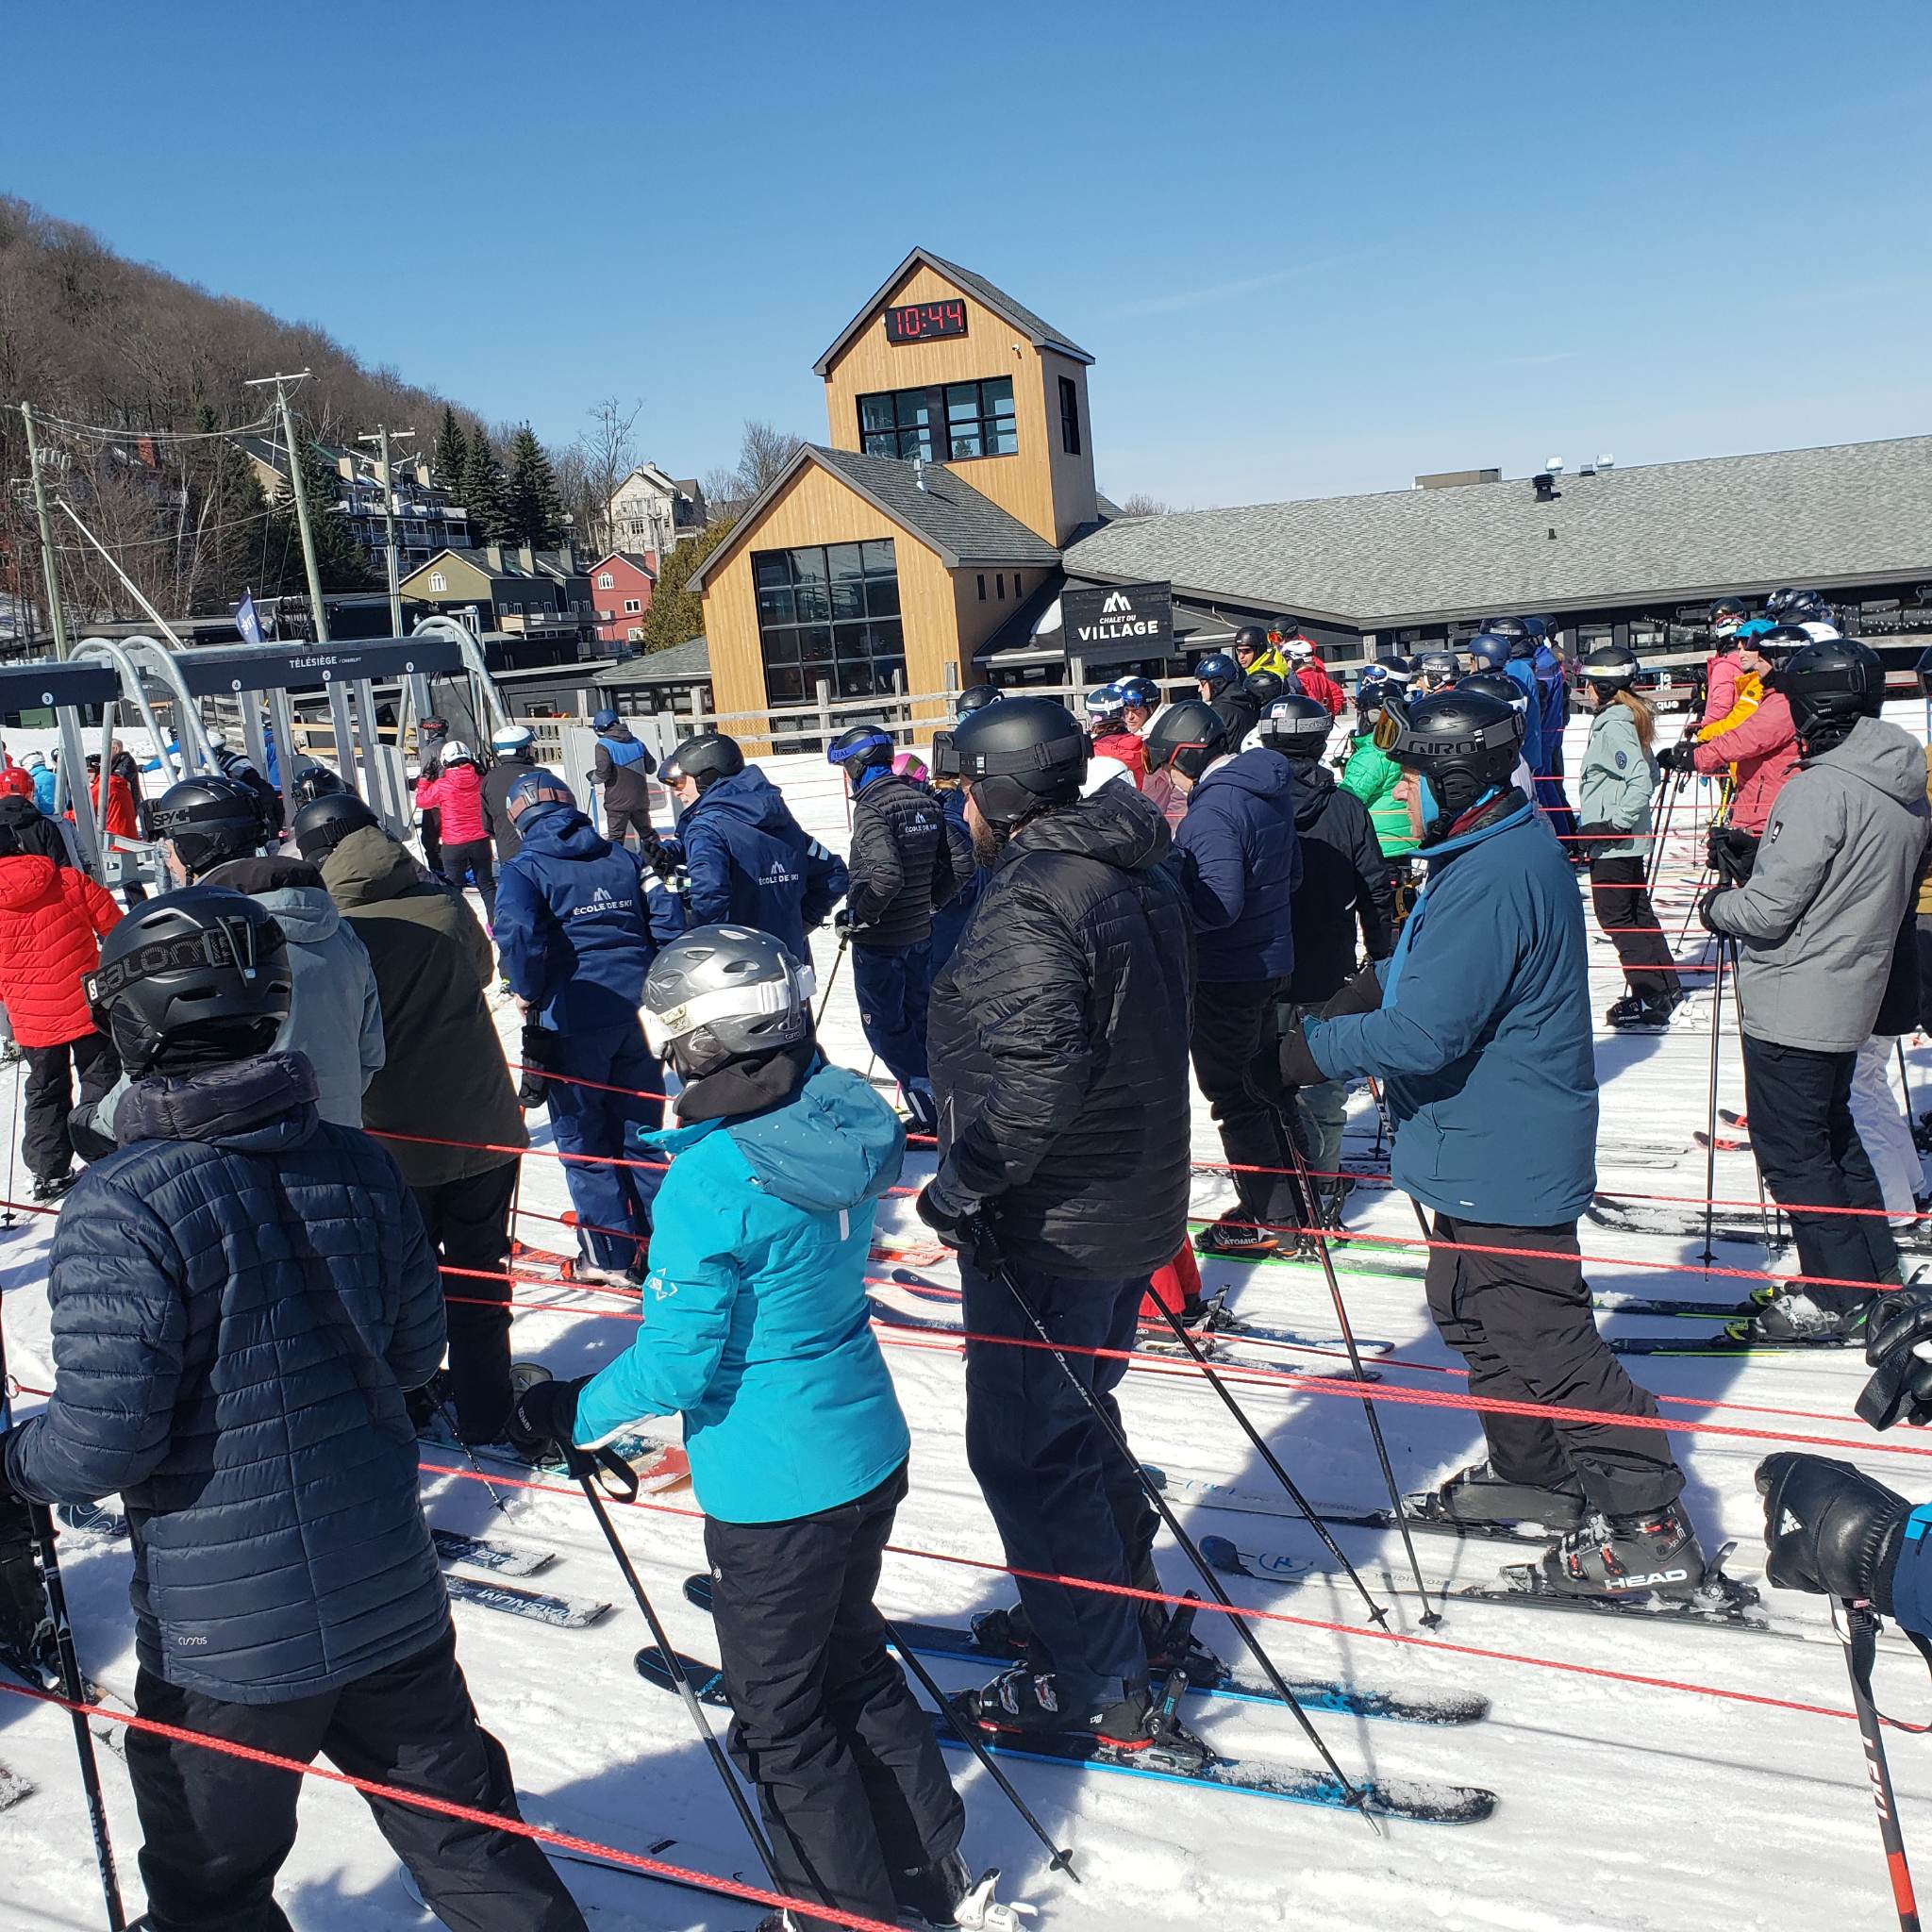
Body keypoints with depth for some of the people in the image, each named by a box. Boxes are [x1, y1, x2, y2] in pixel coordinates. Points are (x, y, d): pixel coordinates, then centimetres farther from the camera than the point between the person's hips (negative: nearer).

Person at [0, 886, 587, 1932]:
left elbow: (101, 1442, -19)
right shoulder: (359, 1165, -5)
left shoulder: (122, 1206, -20)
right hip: (392, 1599, 4)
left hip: (225, 1639, -4)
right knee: (458, 1822, 21)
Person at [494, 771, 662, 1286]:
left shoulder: (525, 868, -4)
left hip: (573, 1017, -5)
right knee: (639, 1128, 16)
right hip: (637, 1008, 5)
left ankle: (611, 1256, 12)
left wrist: (527, 993, -8)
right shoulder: (623, 858, 11)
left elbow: (518, 933, -22)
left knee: (583, 1140, 8)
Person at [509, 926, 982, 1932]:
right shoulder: (841, 1123, -5)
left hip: (774, 1489, -8)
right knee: (853, 1661, 28)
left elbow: (677, 1361, -22)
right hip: (869, 1448, 8)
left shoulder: (707, 1182, -27)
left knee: (782, 1717, 15)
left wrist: (571, 1411, -5)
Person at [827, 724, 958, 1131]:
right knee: (918, 1018, 19)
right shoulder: (925, 802, 5)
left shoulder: (871, 808, -19)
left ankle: (929, 1112, 2)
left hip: (879, 941, -8)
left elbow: (886, 875, -30)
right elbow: (956, 865, 7)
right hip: (919, 933, 8)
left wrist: (856, 917, -17)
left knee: (884, 1027, 3)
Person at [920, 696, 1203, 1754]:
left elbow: (1036, 1072, -34)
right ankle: (1127, 1614, 40)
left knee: (1026, 1448, 5)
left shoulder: (1028, 902, -23)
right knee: (1075, 1421, 25)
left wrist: (965, 1183, -23)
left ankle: (1095, 1687, 16)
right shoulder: (1143, 872, 7)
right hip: (1135, 1206, 10)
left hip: (1046, 1229, -10)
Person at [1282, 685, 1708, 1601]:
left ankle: (1647, 1528, 10)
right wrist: (1368, 990, 3)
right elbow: (1422, 968, 20)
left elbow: (1422, 1036, -30)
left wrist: (1303, 1053, -18)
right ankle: (1531, 1474, 39)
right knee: (1473, 1310, 23)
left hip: (1502, 1160, -11)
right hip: (1494, 1148, 11)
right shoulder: (1501, 849, 7)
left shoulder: (1492, 879, -27)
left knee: (1539, 1339, -1)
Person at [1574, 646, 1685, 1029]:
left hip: (1613, 843, -10)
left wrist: (1616, 823, -23)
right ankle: (1667, 989, 26)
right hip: (1628, 840, 10)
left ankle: (1650, 1001, 0)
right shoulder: (1625, 718, 11)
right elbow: (1649, 774, 19)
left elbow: (1641, 782, -26)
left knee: (1617, 919, -3)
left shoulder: (1612, 725, -18)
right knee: (1639, 913, 17)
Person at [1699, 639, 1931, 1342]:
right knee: (1832, 1133, 23)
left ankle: (1837, 1300, 10)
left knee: (1790, 1150, 3)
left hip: (1791, 1003, -9)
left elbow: (1769, 909, -23)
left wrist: (1717, 905, -2)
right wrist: (1758, 857, 15)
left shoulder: (1821, 787, -23)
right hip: (1851, 994, 9)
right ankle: (1875, 1273, 32)